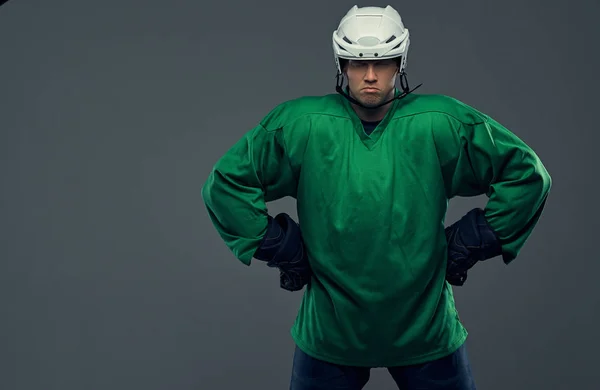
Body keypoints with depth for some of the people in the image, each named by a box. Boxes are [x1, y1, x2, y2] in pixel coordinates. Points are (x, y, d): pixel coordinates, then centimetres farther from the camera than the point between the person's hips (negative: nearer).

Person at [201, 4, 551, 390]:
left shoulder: (442, 125, -9)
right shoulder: (301, 126, -9)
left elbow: (527, 174, 0)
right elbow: (225, 183, -2)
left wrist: (471, 243, -3)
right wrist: (281, 247, -6)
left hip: (427, 333, 1)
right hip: (328, 335, 0)